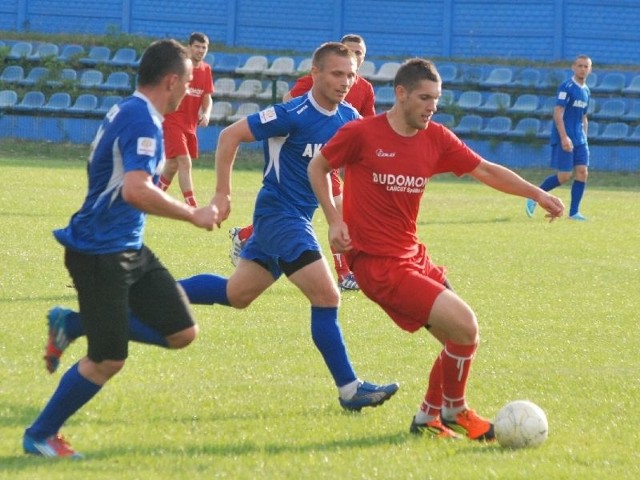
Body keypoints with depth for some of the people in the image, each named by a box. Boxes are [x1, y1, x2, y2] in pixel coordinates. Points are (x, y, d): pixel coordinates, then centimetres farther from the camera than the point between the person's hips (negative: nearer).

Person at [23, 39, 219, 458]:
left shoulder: (129, 112, 12)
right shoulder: (143, 121, -20)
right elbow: (136, 191, -32)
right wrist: (193, 215, -23)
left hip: (130, 249, 10)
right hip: (99, 252, -10)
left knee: (182, 332, 4)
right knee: (108, 361, -7)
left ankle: (72, 325, 15)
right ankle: (40, 436, 11)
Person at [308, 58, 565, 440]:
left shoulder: (437, 139, 5)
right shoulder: (362, 134, -11)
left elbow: (485, 170, 9)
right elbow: (318, 167, 2)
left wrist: (537, 194, 0)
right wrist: (335, 219, -8)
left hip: (413, 255, 8)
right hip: (378, 263, -8)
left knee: (460, 339, 11)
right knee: (465, 328, -14)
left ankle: (429, 419, 29)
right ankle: (454, 412, 8)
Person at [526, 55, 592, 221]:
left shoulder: (586, 91, 14)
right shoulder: (566, 87, -10)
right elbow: (558, 113, -17)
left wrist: (584, 139, 18)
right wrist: (564, 137, -23)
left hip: (579, 139, 7)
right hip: (564, 138, -7)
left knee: (582, 172, -3)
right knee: (564, 176, -9)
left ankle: (574, 212, 2)